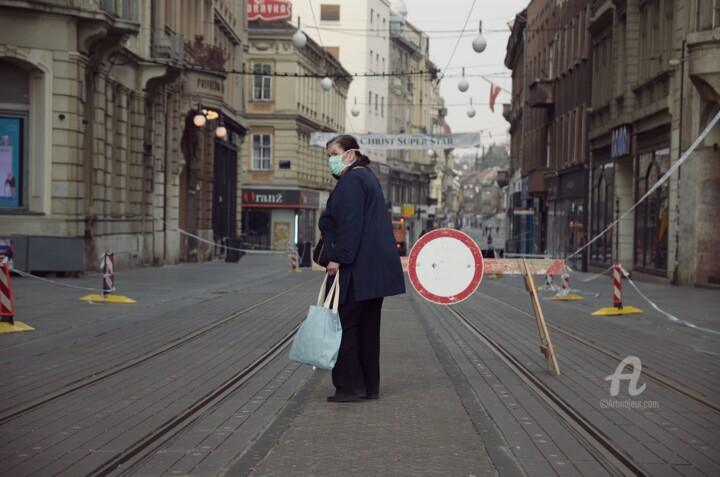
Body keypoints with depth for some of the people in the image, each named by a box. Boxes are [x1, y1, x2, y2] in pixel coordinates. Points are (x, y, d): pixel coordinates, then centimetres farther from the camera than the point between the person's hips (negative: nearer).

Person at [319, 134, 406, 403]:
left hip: (356, 267, -10)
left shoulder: (351, 181, -10)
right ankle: (369, 386, 15)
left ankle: (350, 386, -4)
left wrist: (338, 258, -20)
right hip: (375, 267, 10)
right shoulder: (367, 178, 21)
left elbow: (350, 223, -20)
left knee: (344, 323, -5)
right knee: (367, 325, 11)